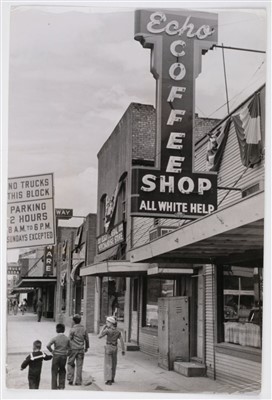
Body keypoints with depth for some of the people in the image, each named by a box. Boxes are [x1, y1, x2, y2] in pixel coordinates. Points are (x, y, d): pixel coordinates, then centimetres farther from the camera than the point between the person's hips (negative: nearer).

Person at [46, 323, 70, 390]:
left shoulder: (55, 338, -12)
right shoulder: (66, 338, -3)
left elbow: (48, 346, -20)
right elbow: (69, 347, 6)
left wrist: (52, 351, -5)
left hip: (56, 355, -3)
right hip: (64, 356, 3)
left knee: (54, 371, 9)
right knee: (62, 370, 18)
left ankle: (54, 386, 9)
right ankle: (61, 386, 20)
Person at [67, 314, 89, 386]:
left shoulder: (72, 329, -12)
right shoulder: (83, 329, 1)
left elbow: (69, 340, -9)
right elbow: (87, 339, 8)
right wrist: (86, 347, 22)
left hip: (73, 349, -3)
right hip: (81, 349, 3)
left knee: (70, 364, 13)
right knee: (79, 365, 8)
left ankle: (70, 379, 8)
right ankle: (78, 381, 10)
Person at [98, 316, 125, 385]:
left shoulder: (107, 330, -15)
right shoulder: (118, 331, 0)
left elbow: (99, 337, -8)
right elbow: (121, 341, -2)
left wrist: (103, 328, -2)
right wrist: (123, 350, 3)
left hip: (108, 348, -5)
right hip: (115, 348, 5)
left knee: (108, 364, -1)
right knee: (113, 364, 19)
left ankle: (108, 380, -9)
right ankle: (112, 379, 28)